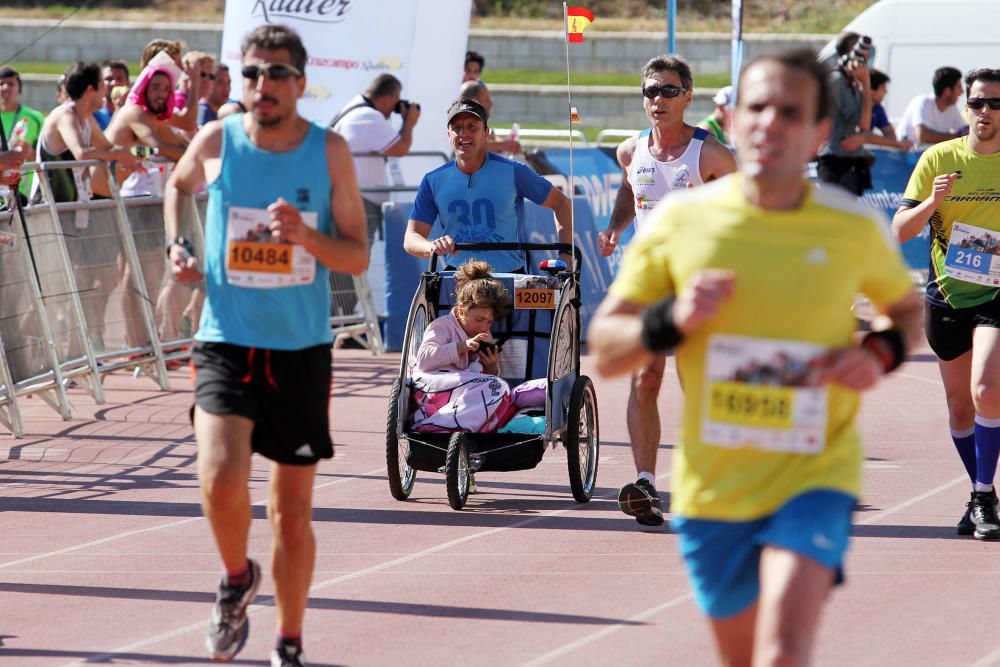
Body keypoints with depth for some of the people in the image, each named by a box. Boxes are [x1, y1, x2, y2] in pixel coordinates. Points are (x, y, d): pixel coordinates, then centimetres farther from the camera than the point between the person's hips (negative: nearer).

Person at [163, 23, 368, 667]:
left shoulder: (330, 150, -4)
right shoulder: (215, 142, -3)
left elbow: (358, 257, -3)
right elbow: (179, 185, 21)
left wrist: (307, 235, -21)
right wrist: (176, 243, 4)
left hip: (302, 348, 1)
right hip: (227, 342, -1)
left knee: (293, 512, 8)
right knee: (222, 480, -23)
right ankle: (237, 578, 8)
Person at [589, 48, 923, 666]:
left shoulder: (856, 228, -5)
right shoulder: (681, 220, -4)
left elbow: (907, 308, 16)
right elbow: (605, 348, 2)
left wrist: (880, 353, -7)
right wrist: (672, 320, -19)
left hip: (815, 478, -2)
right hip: (712, 490, 2)